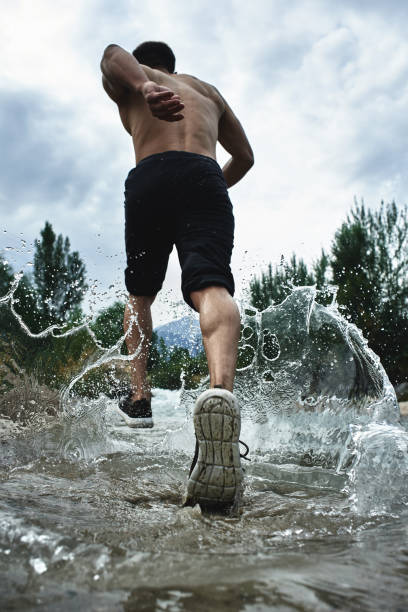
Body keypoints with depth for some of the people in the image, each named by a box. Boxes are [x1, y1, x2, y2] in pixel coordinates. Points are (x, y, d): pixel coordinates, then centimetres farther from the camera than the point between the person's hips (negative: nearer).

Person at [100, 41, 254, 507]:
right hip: (204, 176, 1)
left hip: (149, 177, 0)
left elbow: (113, 56, 2)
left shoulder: (126, 83, 28)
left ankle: (138, 397, 13)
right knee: (211, 286, -21)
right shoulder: (205, 89, 38)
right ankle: (220, 389, -50)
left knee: (140, 292, 19)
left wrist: (144, 89, -19)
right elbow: (244, 158, 37)